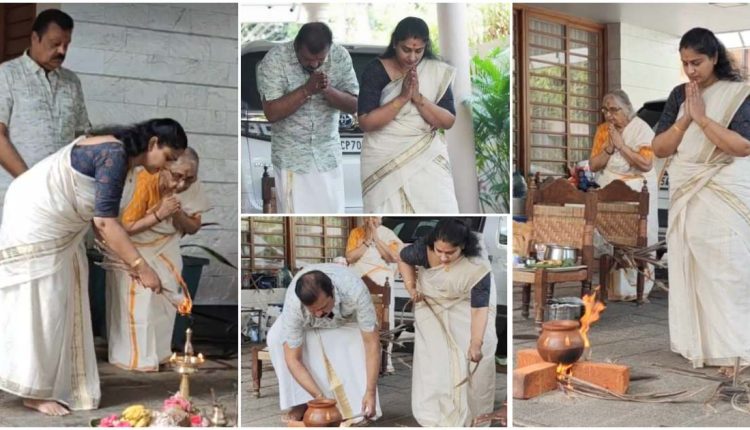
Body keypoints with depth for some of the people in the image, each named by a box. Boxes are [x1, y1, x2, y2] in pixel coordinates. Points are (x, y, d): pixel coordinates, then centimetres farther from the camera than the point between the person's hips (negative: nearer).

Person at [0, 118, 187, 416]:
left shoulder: (117, 154, 7)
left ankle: (54, 385, 19)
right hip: (35, 219, -10)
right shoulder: (115, 155, -23)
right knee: (40, 305, -5)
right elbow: (105, 222, -28)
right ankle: (36, 392, 3)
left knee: (58, 303, 12)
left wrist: (130, 262, 4)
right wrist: (141, 266, -26)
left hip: (53, 224, 10)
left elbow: (100, 219, 9)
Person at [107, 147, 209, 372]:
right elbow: (126, 227, -27)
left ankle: (158, 351, 28)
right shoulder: (145, 182, -31)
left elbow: (194, 228, -7)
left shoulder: (193, 188, -18)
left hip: (165, 249, 5)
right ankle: (135, 357, 13)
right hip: (134, 250, -5)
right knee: (137, 305, -3)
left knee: (165, 300, 11)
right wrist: (159, 214, -39)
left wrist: (178, 215, -28)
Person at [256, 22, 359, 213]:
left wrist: (327, 90, -24)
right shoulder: (274, 60, -17)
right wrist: (307, 90, -29)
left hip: (328, 154, 3)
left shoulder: (340, 56, -8)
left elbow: (354, 105, -6)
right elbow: (272, 112, -21)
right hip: (292, 156, -3)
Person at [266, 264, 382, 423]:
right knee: (276, 337, -28)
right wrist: (319, 397, -40)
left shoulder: (354, 290, -42)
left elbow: (372, 342, -36)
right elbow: (292, 359, -32)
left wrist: (370, 392, -42)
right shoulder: (293, 304, -39)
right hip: (308, 325, 1)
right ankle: (300, 401, -14)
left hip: (347, 321, -1)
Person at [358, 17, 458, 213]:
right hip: (386, 158, -2)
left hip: (427, 157, 2)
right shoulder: (375, 70, -5)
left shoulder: (436, 71, 1)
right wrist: (402, 97, -19)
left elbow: (448, 121, -4)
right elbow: (366, 122, -13)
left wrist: (418, 97, -17)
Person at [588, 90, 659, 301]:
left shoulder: (641, 129, -6)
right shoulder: (603, 130, 8)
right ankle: (612, 287, -3)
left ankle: (637, 288, -3)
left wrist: (621, 144, -17)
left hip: (637, 191, -3)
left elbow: (646, 164, -16)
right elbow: (593, 165, 6)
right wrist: (608, 148, -10)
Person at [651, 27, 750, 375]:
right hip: (685, 196, 5)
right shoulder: (679, 95, 9)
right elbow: (659, 148, 5)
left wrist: (702, 116, -16)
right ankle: (697, 343, 13)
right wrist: (686, 118, -9)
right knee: (687, 270, 5)